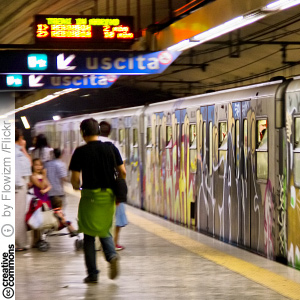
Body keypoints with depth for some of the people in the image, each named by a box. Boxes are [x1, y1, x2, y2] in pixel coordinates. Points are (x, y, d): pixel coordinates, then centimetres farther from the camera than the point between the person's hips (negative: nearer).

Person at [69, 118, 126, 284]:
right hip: (108, 196, 3)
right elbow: (123, 172, 1)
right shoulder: (111, 148, 1)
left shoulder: (80, 152, -8)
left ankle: (92, 273, 10)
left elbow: (75, 179, -8)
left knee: (89, 236, 9)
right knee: (104, 231, 19)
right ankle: (112, 255, -10)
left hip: (89, 196, -3)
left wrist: (77, 187, 15)